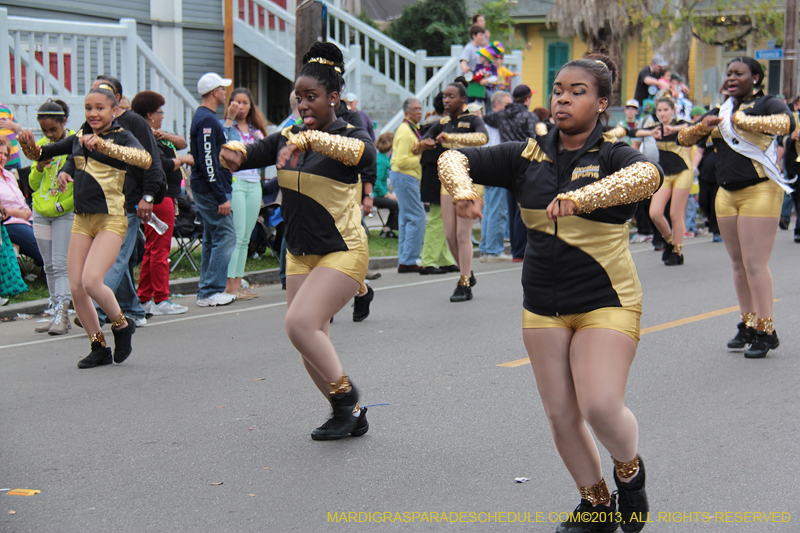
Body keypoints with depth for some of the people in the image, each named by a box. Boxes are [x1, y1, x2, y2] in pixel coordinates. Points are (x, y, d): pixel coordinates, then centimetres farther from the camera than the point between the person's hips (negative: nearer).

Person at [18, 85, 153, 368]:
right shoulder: (78, 138, 13)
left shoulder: (122, 136, -4)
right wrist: (27, 142, -3)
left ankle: (122, 325, 8)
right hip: (82, 220, 6)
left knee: (91, 281, -20)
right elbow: (39, 154, 21)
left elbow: (145, 159, -26)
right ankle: (99, 347, 17)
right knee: (75, 287, 1)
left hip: (111, 220, -6)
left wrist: (103, 144, -36)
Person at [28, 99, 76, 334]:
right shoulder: (41, 145, 8)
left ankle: (62, 314, -14)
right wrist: (38, 168, -13)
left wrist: (65, 203, -16)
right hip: (41, 213, 6)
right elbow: (33, 185, 8)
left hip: (66, 213, -6)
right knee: (49, 267, 6)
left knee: (61, 264, -12)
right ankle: (57, 314, 11)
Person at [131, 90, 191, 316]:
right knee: (160, 249, -8)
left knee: (151, 249, 12)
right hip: (160, 197, -11)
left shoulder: (154, 136, 18)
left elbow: (183, 143, 14)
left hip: (163, 196, 11)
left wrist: (166, 135, -4)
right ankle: (160, 300, -5)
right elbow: (163, 165, -22)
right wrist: (183, 159, -6)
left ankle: (144, 298, 16)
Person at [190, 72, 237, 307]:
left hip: (204, 189, 11)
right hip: (211, 190, -11)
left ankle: (206, 291, 17)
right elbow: (208, 162, -22)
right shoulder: (207, 120, -17)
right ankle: (211, 291, -6)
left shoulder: (203, 117, 17)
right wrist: (221, 197, -22)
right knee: (225, 237, -8)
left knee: (212, 239, 13)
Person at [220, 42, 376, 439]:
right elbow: (247, 155, 1)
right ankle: (351, 416, 23)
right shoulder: (287, 138, 8)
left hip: (343, 252, -7)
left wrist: (310, 138, -46)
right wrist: (232, 152, -23)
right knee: (312, 345, 6)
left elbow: (362, 153, -33)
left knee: (300, 323, -22)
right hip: (300, 254, 7)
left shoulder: (351, 135, -10)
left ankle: (344, 391, -1)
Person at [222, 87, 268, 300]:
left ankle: (238, 284, 11)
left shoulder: (255, 129, 19)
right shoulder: (225, 125, 0)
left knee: (246, 238, 7)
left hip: (254, 184, 7)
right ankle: (229, 285, -8)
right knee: (237, 235, -11)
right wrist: (229, 118, -20)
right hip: (234, 182, -7)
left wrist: (260, 140, 4)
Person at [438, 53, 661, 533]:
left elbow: (648, 176, -32)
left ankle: (630, 470, 17)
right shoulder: (528, 156, 4)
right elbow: (454, 159, 4)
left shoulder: (614, 156, -8)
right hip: (543, 304, 5)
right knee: (561, 415, 7)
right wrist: (463, 190, -20)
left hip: (606, 301, -4)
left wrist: (582, 197, -47)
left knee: (601, 407, -17)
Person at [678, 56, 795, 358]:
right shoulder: (721, 110, 16)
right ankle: (748, 325, 20)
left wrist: (741, 121, -21)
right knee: (738, 265, 10)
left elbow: (787, 123, -25)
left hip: (759, 192, -7)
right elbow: (684, 139, 15)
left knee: (755, 265, -9)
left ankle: (766, 331, -1)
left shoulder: (766, 104, -2)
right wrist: (704, 126, -5)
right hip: (727, 194, 7)